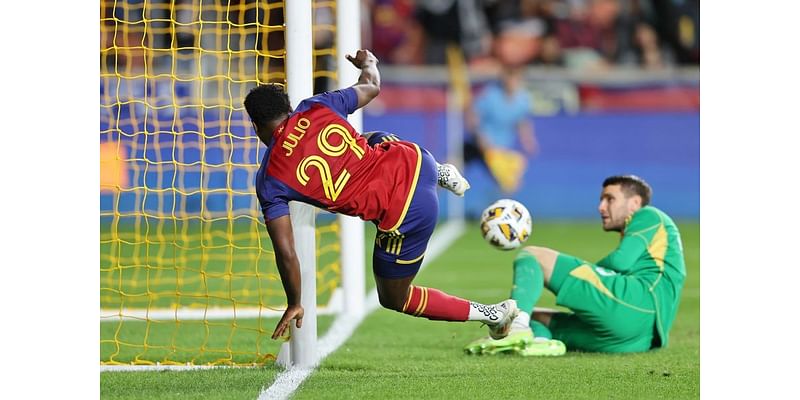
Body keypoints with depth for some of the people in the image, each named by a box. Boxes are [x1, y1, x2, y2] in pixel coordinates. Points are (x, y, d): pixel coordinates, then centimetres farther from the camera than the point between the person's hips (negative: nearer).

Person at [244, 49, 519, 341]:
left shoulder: (269, 181, -8)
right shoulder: (315, 108, 1)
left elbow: (285, 253, -7)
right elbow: (372, 87, 19)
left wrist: (294, 305, 8)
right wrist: (368, 64, 43)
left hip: (404, 216, -6)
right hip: (416, 160, 6)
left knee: (394, 299, 20)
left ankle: (491, 314, 15)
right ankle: (442, 174, 26)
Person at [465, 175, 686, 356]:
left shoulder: (650, 217, 12)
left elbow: (621, 262, -5)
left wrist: (584, 272, 8)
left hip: (634, 304, -9)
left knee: (530, 256, -4)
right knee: (533, 317, 18)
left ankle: (517, 326, -31)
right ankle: (540, 340, -20)